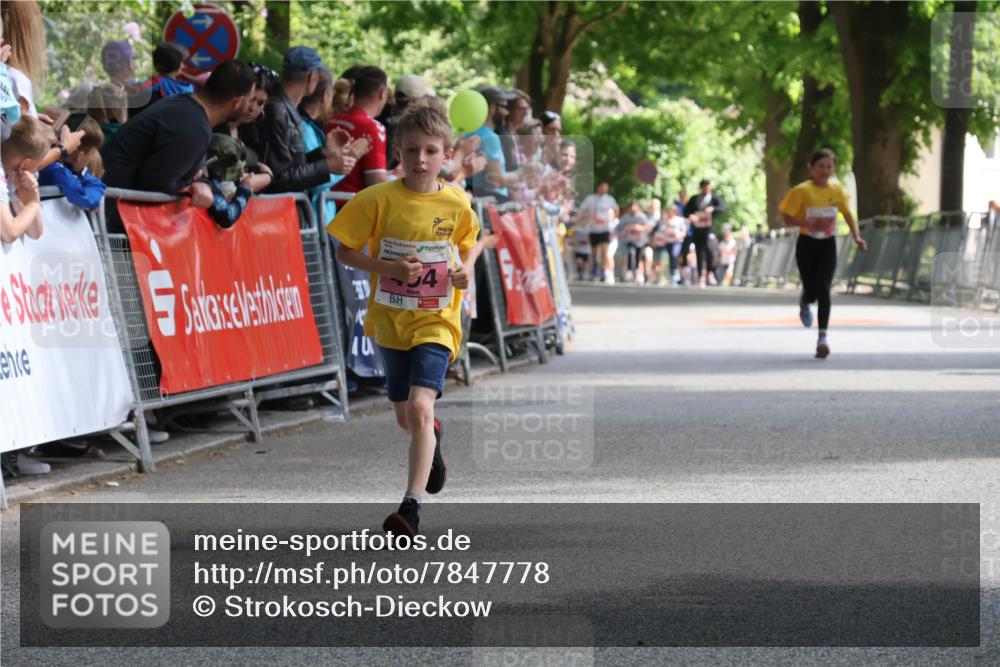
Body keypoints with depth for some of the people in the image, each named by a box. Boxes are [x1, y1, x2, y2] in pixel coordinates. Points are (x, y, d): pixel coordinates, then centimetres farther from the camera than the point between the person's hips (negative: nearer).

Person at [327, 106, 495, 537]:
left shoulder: (457, 203, -5)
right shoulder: (378, 199, -10)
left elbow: (471, 240, 15)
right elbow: (345, 251, -5)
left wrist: (467, 267, -6)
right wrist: (388, 268, -21)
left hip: (436, 322, -2)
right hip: (390, 320, 2)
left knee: (420, 408, -22)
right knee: (405, 417, 17)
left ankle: (412, 506, -22)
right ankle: (433, 439, 55)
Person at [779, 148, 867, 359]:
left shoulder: (837, 191, 0)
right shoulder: (802, 191, -11)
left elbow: (847, 214, 14)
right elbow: (787, 218, -11)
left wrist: (856, 237, 1)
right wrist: (810, 223, -25)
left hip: (827, 245, 2)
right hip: (807, 244, -1)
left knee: (824, 289, -14)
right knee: (812, 291, 0)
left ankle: (822, 337, -14)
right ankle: (804, 303, 41)